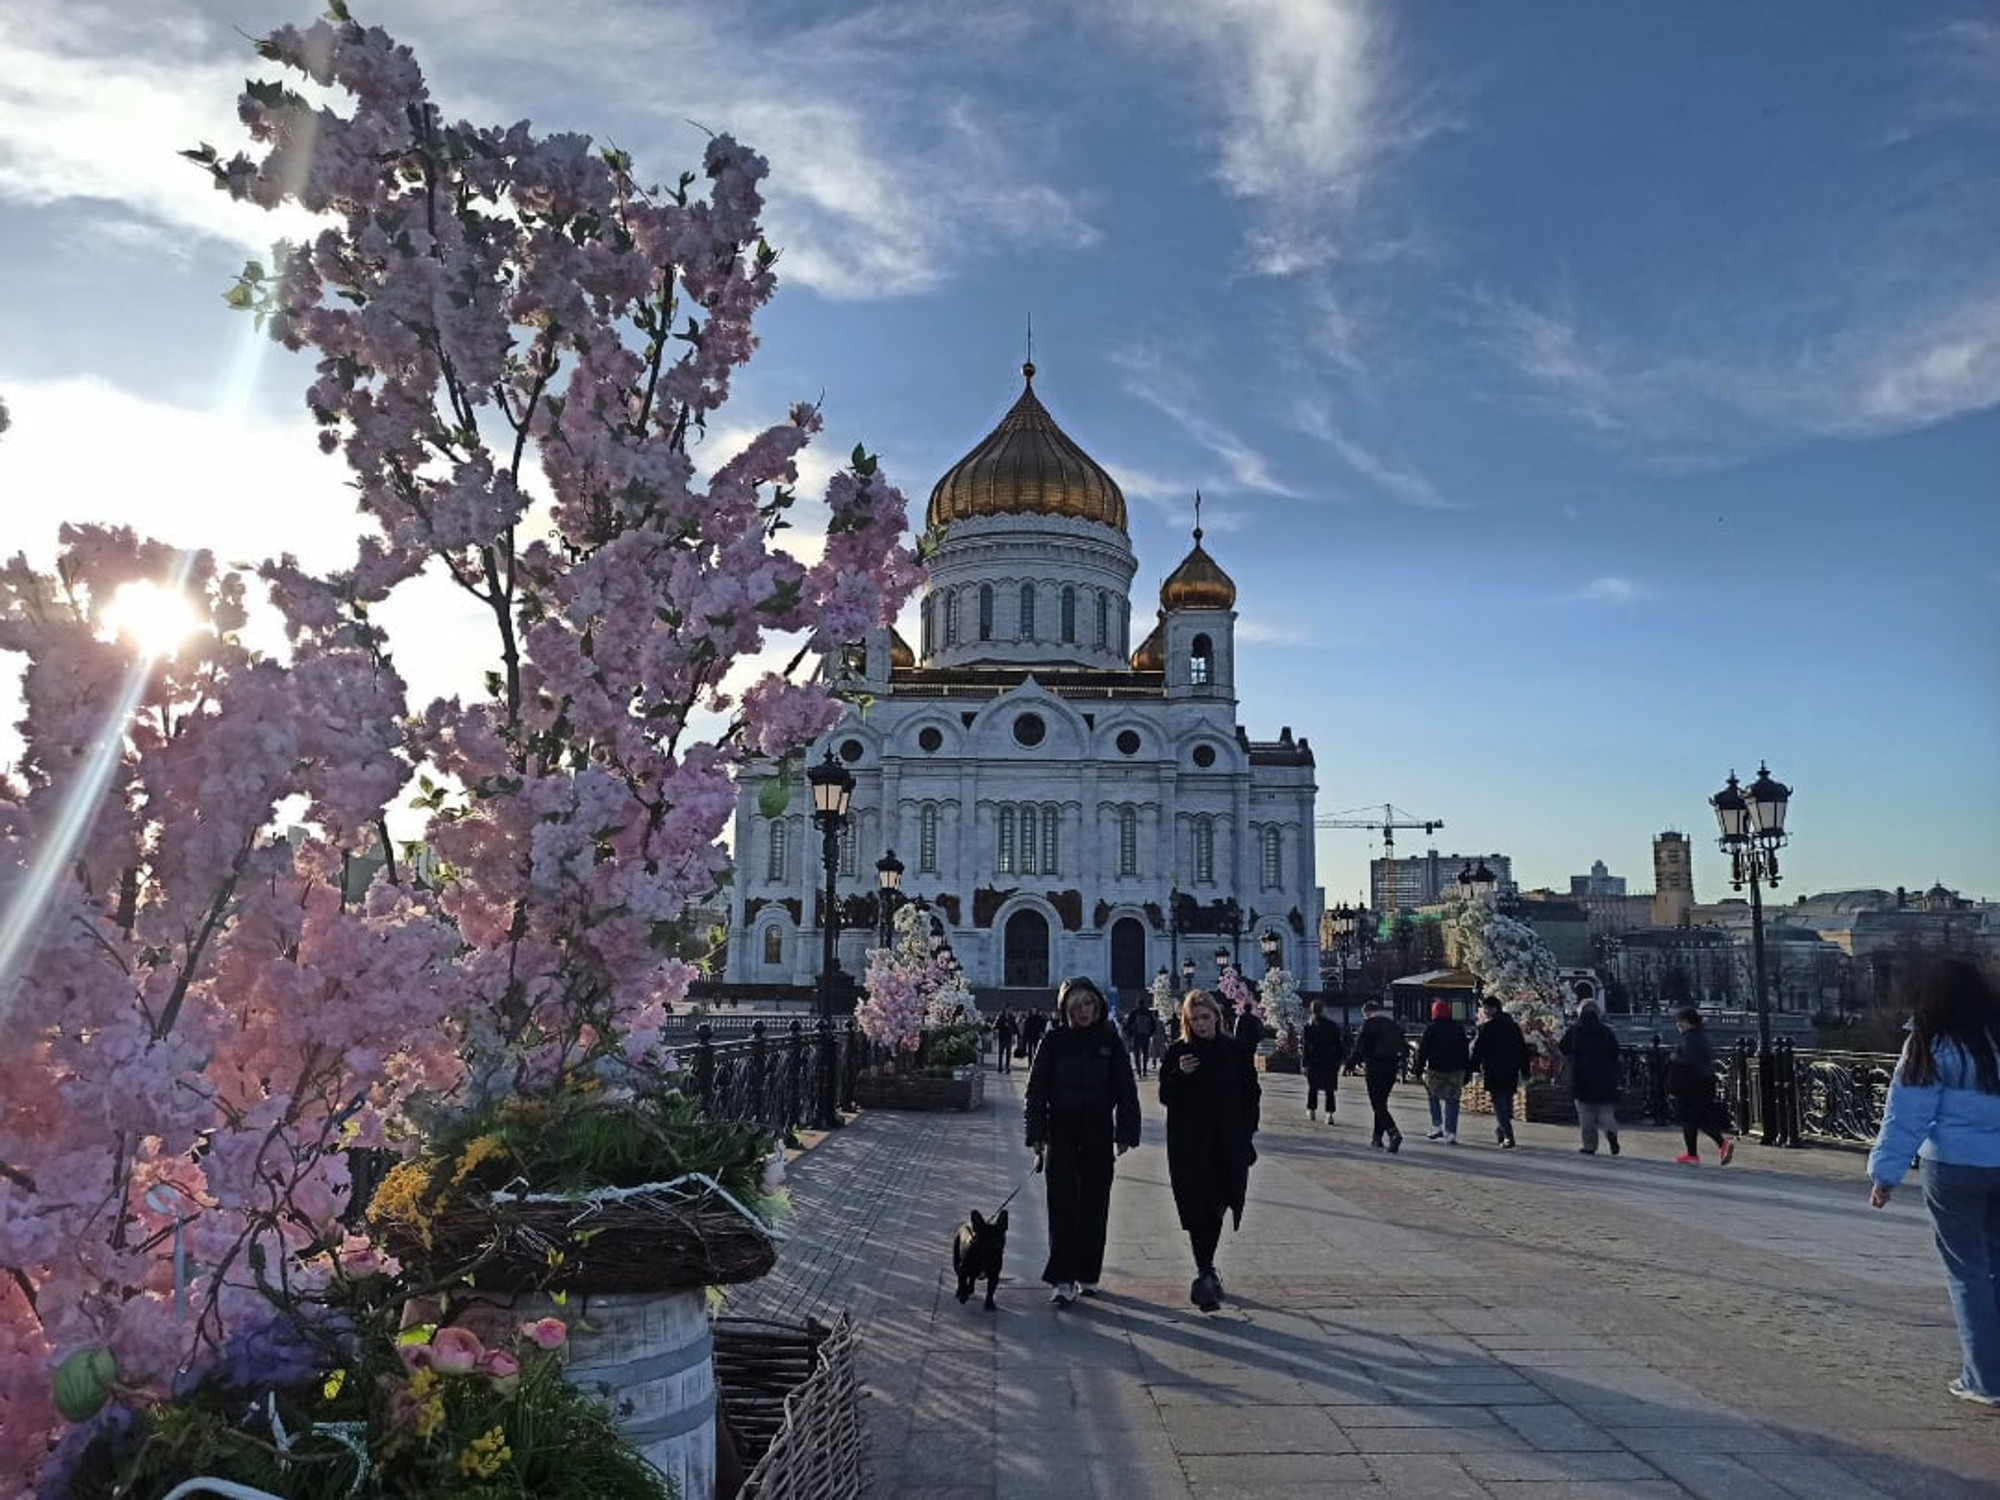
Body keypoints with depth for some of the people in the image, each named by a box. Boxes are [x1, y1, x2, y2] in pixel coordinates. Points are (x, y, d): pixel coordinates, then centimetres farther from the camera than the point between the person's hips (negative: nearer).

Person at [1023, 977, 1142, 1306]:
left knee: (1095, 1205, 7)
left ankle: (1087, 1274, 21)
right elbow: (1036, 1090, 0)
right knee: (1064, 1205, -7)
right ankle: (1062, 1279, -5)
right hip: (1061, 1132, -2)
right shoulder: (1053, 1041, -1)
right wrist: (1036, 1136, -5)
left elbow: (1126, 1090, 4)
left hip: (1098, 1133, 2)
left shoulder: (1109, 1041, 2)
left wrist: (1125, 1133, -1)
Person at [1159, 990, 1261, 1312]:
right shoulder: (1177, 1052, 0)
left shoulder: (1237, 1051, 3)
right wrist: (1179, 1075, -19)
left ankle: (1206, 1271, 28)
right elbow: (1165, 1097, 0)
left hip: (1228, 1145, 2)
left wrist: (1246, 1134, 1)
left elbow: (1251, 1093, 8)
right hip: (1190, 1146, -2)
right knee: (1199, 1210, -8)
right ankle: (1205, 1275, -6)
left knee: (1216, 1208, 11)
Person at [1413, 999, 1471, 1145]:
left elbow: (1423, 1051, -4)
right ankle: (1451, 1133, 1)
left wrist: (1419, 1070, 3)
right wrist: (1465, 1074, 16)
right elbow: (1466, 1052, 12)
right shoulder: (1459, 1029, 8)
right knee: (1452, 1101, 5)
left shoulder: (1430, 1029, -3)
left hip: (1436, 1071, -2)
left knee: (1434, 1097, 18)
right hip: (1456, 1071, 2)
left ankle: (1437, 1126, 7)